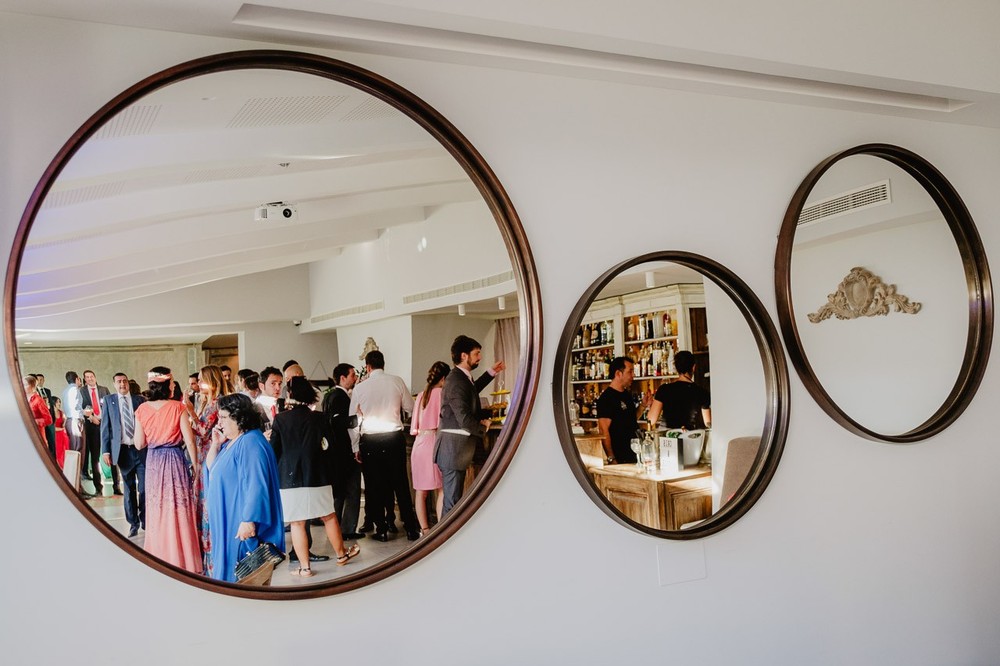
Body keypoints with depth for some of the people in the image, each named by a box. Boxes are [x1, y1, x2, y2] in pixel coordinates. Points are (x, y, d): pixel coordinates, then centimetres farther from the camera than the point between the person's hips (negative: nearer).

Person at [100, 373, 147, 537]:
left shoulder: (140, 400, 6)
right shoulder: (108, 400, 6)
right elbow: (105, 426, 5)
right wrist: (105, 450, -2)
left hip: (141, 449, 0)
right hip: (123, 450, 0)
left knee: (145, 486, -1)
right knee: (129, 489, 8)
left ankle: (145, 520, 15)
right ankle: (133, 522, 18)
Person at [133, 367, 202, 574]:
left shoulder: (142, 409, -2)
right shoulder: (177, 407, -11)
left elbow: (139, 444, 0)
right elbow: (189, 441, -10)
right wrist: (196, 464, 2)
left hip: (153, 463, 3)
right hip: (175, 461, -3)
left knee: (157, 511, 14)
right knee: (179, 511, 6)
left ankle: (158, 559, 24)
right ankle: (181, 561, 13)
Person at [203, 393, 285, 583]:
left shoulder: (250, 443, -19)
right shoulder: (229, 442, 13)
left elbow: (256, 486, -25)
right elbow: (211, 471, 17)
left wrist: (249, 520, -28)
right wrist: (215, 444, 4)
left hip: (240, 525, -10)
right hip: (227, 522, 10)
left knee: (238, 576, -3)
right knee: (226, 569, 15)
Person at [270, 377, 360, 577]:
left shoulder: (280, 419, -5)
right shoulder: (318, 418, -3)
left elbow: (274, 450, -2)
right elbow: (333, 442, 4)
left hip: (289, 477, -1)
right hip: (317, 475, 1)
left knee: (297, 523, 5)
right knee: (329, 516, 15)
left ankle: (304, 567, 8)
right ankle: (341, 554, 29)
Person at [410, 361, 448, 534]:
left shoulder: (420, 395, 12)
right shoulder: (442, 393, -5)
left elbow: (415, 426, 14)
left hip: (419, 442, 6)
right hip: (435, 441, -6)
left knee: (421, 491, 8)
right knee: (441, 490, 0)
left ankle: (424, 529, 11)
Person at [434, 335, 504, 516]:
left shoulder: (461, 377, 12)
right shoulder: (456, 381, -20)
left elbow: (471, 391, 37)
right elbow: (465, 420, -25)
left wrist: (491, 372, 34)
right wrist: (483, 427, -6)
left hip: (456, 446, 11)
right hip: (453, 448, -11)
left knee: (453, 499, 16)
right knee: (452, 502, -7)